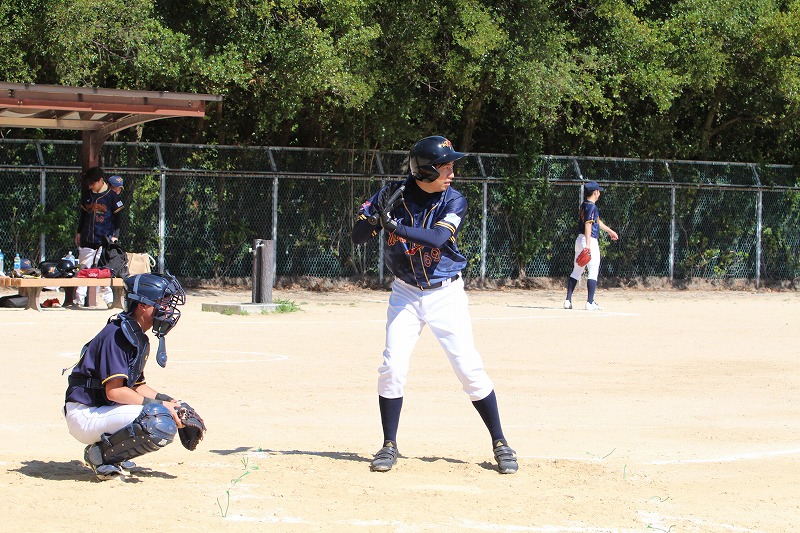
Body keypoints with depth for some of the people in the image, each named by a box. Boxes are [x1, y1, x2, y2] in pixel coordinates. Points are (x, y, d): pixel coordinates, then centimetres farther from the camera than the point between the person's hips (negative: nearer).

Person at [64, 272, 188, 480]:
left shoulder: (139, 338, 13)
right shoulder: (117, 334, -17)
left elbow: (137, 386, 16)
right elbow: (114, 391, -23)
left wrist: (168, 401, 0)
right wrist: (160, 404, -22)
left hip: (103, 410, 10)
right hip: (84, 417, -10)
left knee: (174, 412, 12)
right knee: (160, 421, -27)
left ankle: (108, 450, 8)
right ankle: (101, 454, -10)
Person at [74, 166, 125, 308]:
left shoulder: (112, 195, -4)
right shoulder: (87, 194, 11)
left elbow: (118, 217, -1)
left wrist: (115, 236, -5)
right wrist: (79, 232, 18)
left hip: (105, 240, -5)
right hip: (87, 241, 5)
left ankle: (109, 300, 1)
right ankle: (78, 300, 6)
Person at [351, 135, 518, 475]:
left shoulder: (453, 201, -11)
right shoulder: (394, 195, -8)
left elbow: (438, 237, -28)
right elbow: (357, 237, -6)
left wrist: (393, 225, -38)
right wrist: (374, 215, -27)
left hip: (446, 294, -1)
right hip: (406, 294, 1)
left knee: (470, 369, -5)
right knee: (393, 367, -9)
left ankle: (499, 443, 7)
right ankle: (389, 445, 5)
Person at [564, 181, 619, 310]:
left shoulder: (584, 206, 17)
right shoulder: (592, 207, -13)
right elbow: (588, 224, -23)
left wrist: (609, 231, 44)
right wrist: (588, 244, -30)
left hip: (579, 240, 9)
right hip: (590, 241, -9)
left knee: (576, 271, 11)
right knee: (593, 272, -5)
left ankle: (568, 300, 8)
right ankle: (590, 302, -9)